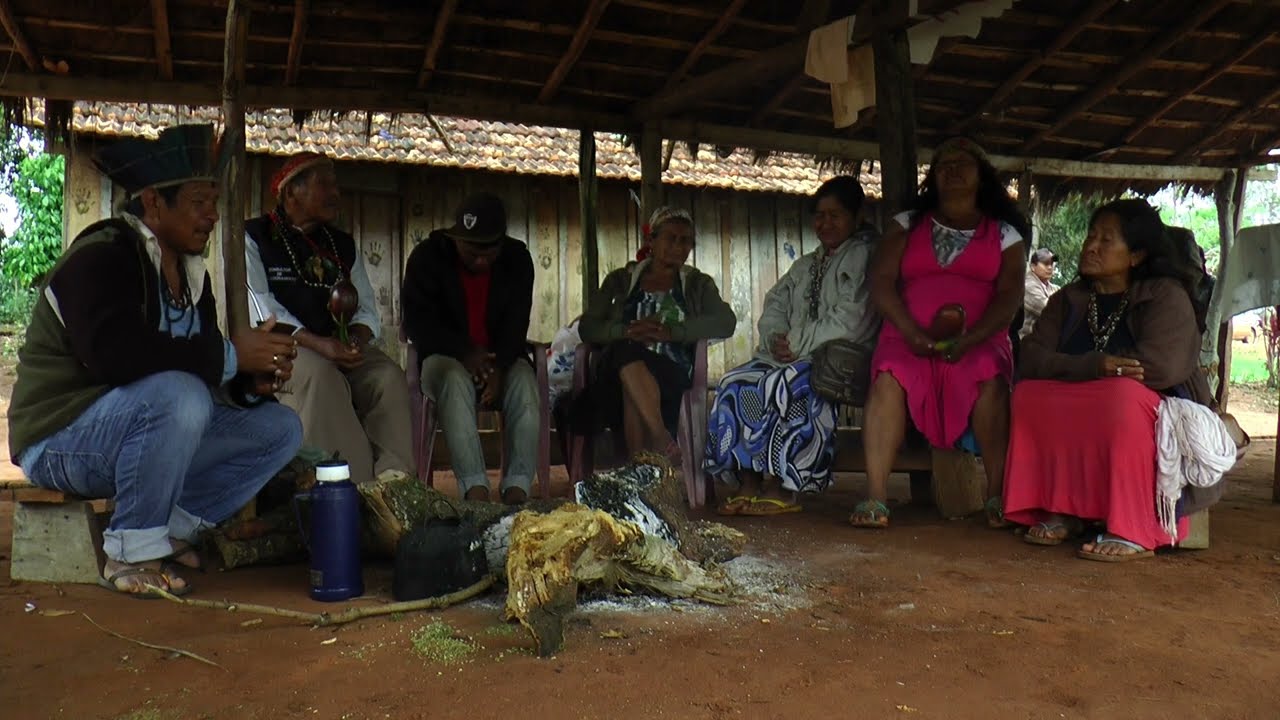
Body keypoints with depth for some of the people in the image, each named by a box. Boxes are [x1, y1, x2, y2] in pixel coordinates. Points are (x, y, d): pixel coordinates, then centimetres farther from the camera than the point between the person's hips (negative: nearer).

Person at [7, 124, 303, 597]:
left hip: (146, 428, 8)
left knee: (280, 429, -3)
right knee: (177, 395, -37)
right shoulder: (101, 258, -17)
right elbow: (115, 353, -35)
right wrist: (231, 356, -30)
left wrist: (252, 383, -14)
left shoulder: (190, 273, 9)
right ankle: (131, 553, -20)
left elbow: (206, 371, 8)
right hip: (63, 438, -8)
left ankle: (173, 529, -3)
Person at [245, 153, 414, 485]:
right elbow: (260, 310, -9)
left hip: (342, 348, 4)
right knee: (321, 374, -35)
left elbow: (368, 311, 14)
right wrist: (318, 344, -23)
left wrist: (355, 340, -11)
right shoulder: (253, 238, 5)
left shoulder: (344, 245, 21)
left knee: (389, 375, -24)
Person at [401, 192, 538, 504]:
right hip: (445, 357, -2)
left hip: (502, 359, 2)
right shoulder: (427, 257, -4)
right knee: (455, 380, -36)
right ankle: (475, 490, -45)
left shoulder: (517, 259, 2)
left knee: (525, 383, -31)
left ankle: (517, 490, -38)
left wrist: (499, 367, -23)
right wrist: (465, 352, -22)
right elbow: (418, 323, -8)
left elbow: (517, 324, -4)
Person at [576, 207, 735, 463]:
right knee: (626, 349, -37)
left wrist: (669, 332, -14)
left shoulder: (698, 284, 21)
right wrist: (628, 332, -11)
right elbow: (587, 328, 10)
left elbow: (726, 322, 1)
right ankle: (662, 440, -44)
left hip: (672, 372, -1)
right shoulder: (621, 280, 23)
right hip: (615, 371, 1)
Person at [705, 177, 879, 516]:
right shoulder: (804, 265, 27)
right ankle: (748, 484, -20)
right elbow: (774, 306, 17)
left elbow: (851, 322, -13)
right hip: (789, 357, 8)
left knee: (781, 384, -33)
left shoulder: (866, 255, 0)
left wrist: (798, 343, -13)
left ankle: (780, 487, -27)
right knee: (734, 382, -16)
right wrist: (776, 338, -5)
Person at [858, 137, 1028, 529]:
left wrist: (968, 340, -17)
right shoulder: (907, 224, 19)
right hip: (908, 336, 1)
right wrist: (913, 334, -13)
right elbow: (881, 281, 5)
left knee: (990, 380, -34)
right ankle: (876, 499, -34)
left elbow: (1010, 295, 2)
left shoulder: (1004, 233, 16)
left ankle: (998, 497, -30)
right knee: (889, 377, -32)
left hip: (979, 339, 0)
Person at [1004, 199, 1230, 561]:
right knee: (1028, 395, -21)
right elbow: (1032, 361, -5)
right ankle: (1061, 511, -15)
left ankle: (1136, 532, -29)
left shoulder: (1166, 296, -5)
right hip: (1079, 429, 5)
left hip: (1157, 418, -4)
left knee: (1123, 395, -35)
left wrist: (1074, 369, -13)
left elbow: (1163, 367, -22)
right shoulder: (1067, 301, 10)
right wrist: (1095, 366, -24)